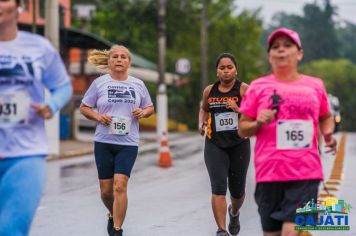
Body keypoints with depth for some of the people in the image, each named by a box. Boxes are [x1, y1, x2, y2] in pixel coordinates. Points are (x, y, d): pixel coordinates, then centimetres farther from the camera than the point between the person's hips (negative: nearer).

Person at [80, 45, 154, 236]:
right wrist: (97, 116, -11)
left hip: (128, 143, -1)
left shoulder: (138, 84, 6)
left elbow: (150, 107, 17)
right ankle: (113, 216, 38)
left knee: (120, 186, -14)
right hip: (104, 142, 1)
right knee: (106, 189, 6)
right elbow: (84, 107, 8)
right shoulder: (99, 83, 2)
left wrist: (143, 112, -5)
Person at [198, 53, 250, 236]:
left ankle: (234, 213, 47)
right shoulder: (209, 91, 4)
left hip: (239, 145, -1)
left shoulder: (244, 89, -6)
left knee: (237, 191, 13)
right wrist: (202, 123, 5)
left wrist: (238, 110, -24)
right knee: (218, 187, -16)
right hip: (215, 146, 1)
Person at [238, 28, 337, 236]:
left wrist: (328, 134, 5)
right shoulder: (259, 87, 5)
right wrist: (258, 123, -12)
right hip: (269, 171, 0)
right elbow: (242, 129, 9)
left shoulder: (315, 86, 9)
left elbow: (325, 117, 26)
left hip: (306, 172, 0)